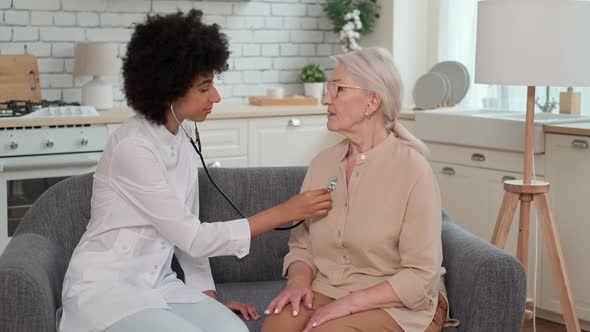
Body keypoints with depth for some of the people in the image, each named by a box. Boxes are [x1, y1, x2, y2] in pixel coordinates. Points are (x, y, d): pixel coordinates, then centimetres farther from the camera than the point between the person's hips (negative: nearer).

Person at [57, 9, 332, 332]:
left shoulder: (181, 144, 5)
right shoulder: (132, 147, -21)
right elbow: (192, 237, -20)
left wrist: (208, 295, 5)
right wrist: (285, 212, -18)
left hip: (157, 283, 7)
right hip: (105, 287, -7)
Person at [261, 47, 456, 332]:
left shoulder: (412, 169, -13)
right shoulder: (322, 163, 5)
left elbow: (421, 276, -15)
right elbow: (302, 245, 11)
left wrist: (350, 303, -22)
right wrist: (299, 280, -11)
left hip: (400, 304, -4)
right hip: (328, 291, 4)